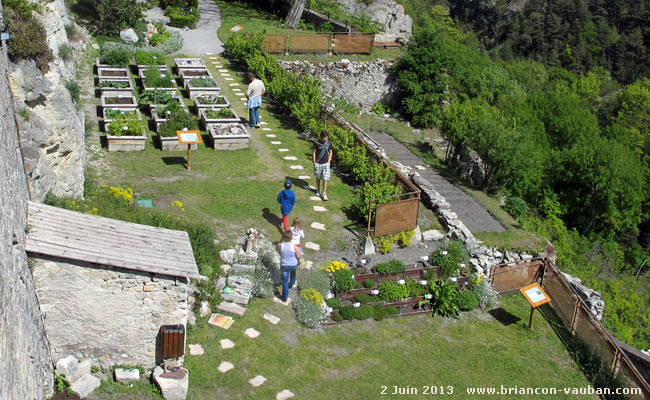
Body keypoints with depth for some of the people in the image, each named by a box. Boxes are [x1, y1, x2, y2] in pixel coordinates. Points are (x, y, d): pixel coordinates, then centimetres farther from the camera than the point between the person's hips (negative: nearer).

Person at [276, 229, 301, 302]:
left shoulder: (280, 245, -25)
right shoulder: (294, 246, -29)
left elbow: (276, 248, 0)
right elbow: (298, 256, -15)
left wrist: (281, 240, 2)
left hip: (284, 265, 0)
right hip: (294, 265, 0)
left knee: (285, 281, 18)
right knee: (293, 270, 39)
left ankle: (285, 298, 29)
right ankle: (291, 283, 60)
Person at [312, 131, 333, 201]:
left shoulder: (329, 143, 0)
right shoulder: (317, 143, -6)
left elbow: (330, 152, 10)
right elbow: (314, 152, 0)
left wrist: (329, 161, 2)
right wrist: (314, 162, -4)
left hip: (326, 163, 0)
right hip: (318, 163, 0)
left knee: (325, 179, -4)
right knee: (318, 178, 14)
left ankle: (324, 194, -1)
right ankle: (318, 190, 34)